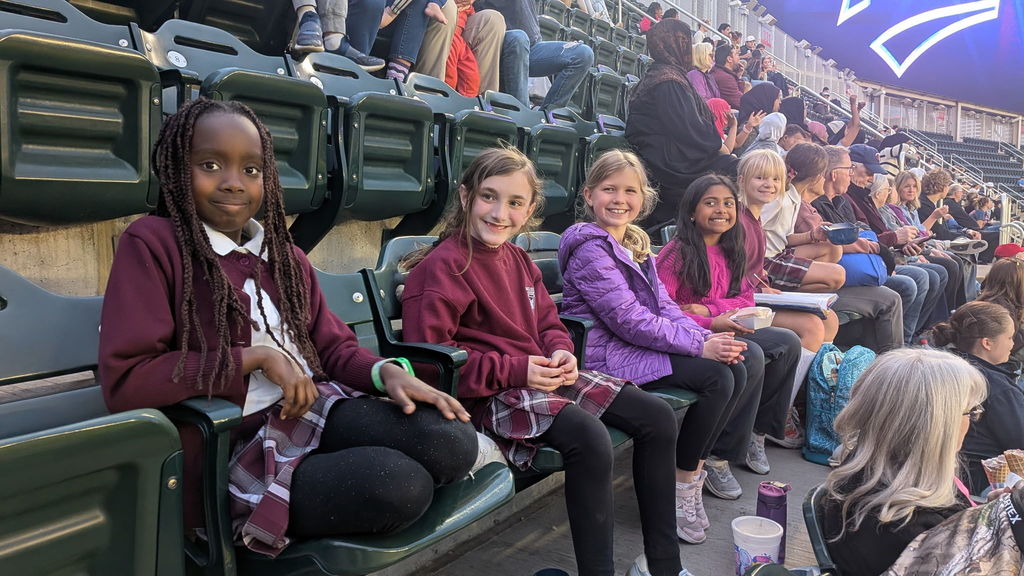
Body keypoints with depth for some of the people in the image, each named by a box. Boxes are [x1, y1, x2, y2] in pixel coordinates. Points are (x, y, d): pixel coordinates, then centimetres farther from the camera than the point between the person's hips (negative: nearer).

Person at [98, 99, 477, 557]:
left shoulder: (285, 256, 18)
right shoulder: (151, 244, -5)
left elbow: (332, 346, 14)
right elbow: (123, 380, -14)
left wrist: (386, 371, -8)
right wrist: (256, 358, -15)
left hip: (314, 411, 7)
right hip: (226, 451, -6)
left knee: (453, 442, -16)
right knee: (400, 483, -25)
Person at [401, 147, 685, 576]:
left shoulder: (517, 258, 15)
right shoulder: (441, 266, -11)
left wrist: (561, 352, -5)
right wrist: (516, 371, -20)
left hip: (543, 376, 9)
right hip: (489, 394, -9)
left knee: (657, 418, 0)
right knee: (590, 439, -34)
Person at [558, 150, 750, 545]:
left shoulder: (636, 244, 14)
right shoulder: (590, 249, -14)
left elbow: (665, 305, 10)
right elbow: (630, 321, -20)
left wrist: (707, 338, -8)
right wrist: (699, 346, -19)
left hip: (642, 345, 9)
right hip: (608, 355, -9)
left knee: (739, 368, -2)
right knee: (717, 377, -19)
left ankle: (697, 462, 12)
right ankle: (684, 484, -3)